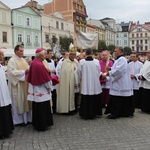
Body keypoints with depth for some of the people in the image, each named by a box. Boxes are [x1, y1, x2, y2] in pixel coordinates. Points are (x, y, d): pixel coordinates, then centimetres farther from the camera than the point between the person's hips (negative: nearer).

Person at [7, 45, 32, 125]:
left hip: (25, 84, 7)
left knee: (26, 100, 10)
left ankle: (27, 117, 20)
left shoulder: (23, 60, 13)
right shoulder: (12, 61, -9)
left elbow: (27, 68, 17)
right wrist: (24, 71, -19)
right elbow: (13, 72, -19)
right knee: (19, 101, 1)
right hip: (17, 85, -7)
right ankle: (19, 120, 13)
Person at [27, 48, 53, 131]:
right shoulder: (40, 65, -22)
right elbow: (46, 78, -17)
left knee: (36, 108, 17)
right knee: (43, 108, 4)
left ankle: (36, 124, 29)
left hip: (35, 90, 9)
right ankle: (42, 126, 14)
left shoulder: (33, 63, 2)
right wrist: (49, 88, -3)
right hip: (41, 91, -9)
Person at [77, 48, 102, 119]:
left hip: (85, 84, 0)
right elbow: (99, 72, 3)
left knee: (86, 100, 6)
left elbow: (79, 72, 1)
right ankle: (96, 113, 21)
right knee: (95, 99, 11)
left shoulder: (81, 62, -8)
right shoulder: (96, 61, -7)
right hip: (95, 84, 1)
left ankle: (86, 114, 12)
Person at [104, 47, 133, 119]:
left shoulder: (122, 59, -16)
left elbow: (118, 71, -25)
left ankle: (115, 114, 5)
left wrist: (109, 73, -15)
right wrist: (110, 69, 5)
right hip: (118, 83, 10)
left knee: (117, 99, -3)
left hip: (120, 84, -10)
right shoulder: (119, 59, 17)